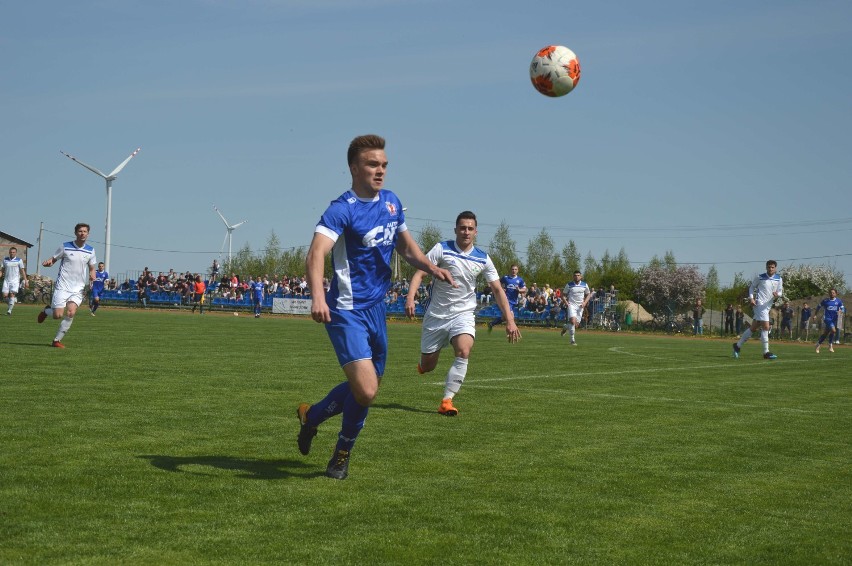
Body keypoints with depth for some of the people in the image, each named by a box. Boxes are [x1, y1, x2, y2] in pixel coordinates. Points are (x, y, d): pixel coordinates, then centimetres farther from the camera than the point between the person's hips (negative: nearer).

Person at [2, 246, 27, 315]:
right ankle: (11, 305, 23)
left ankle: (10, 310, -15)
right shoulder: (5, 260, 8)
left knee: (12, 294, -16)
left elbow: (22, 271, 2)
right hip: (6, 280, 3)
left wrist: (25, 281, -3)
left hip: (15, 280, -3)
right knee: (5, 296, -5)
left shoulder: (19, 260, 1)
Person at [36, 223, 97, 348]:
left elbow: (92, 267, 17)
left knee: (71, 313, -17)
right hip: (62, 286, -2)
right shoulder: (65, 247, -2)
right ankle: (46, 311, 29)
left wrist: (92, 275, -6)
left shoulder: (90, 251, 5)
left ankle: (57, 340, -2)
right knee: (58, 315, -8)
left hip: (78, 288, 2)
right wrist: (48, 262, -17)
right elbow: (53, 259, 6)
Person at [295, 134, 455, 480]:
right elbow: (316, 254, -32)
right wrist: (317, 296, -50)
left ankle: (311, 416, 42)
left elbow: (406, 246, 21)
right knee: (365, 391, -18)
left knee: (367, 389, 18)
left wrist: (430, 267, 0)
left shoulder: (391, 202, 8)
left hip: (376, 309, 8)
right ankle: (343, 453, 11)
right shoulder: (342, 209, -16)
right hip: (347, 311, -8)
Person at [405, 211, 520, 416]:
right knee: (427, 366, 4)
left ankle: (447, 400, -21)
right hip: (437, 313, -1)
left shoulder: (483, 259, 0)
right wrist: (410, 297, -28)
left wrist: (509, 319, -6)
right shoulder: (442, 249, -7)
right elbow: (419, 273, -11)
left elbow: (497, 289, 3)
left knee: (464, 352, -27)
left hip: (464, 314, 1)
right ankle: (422, 365, 44)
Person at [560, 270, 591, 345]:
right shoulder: (569, 285, -2)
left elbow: (588, 294, 14)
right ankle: (572, 340, -14)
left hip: (580, 306, 3)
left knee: (576, 324, 2)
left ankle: (565, 327, 35)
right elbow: (563, 295, 5)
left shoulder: (585, 285, 3)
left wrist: (585, 302, -3)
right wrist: (565, 302, -12)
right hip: (571, 305, -3)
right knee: (573, 321, -23)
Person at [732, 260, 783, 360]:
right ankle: (766, 352, -12)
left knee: (753, 328, 12)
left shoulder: (779, 279, 7)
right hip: (759, 303, -6)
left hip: (768, 306, 6)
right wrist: (751, 298, -6)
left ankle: (737, 345, 24)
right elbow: (752, 287, 8)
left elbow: (780, 291, 11)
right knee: (765, 327, -15)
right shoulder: (760, 277, -3)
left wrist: (777, 294, -13)